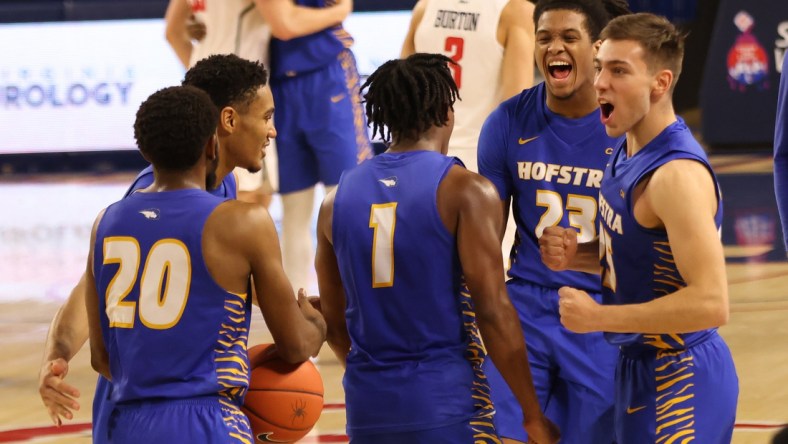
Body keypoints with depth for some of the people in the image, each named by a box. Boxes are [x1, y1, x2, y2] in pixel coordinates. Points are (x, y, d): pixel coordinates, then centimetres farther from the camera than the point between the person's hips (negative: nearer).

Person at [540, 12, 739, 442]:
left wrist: (597, 316, -24)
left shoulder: (677, 174, -25)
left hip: (680, 381, -9)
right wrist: (577, 255, -1)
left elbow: (711, 303, -29)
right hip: (638, 366, 9)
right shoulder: (627, 149, 4)